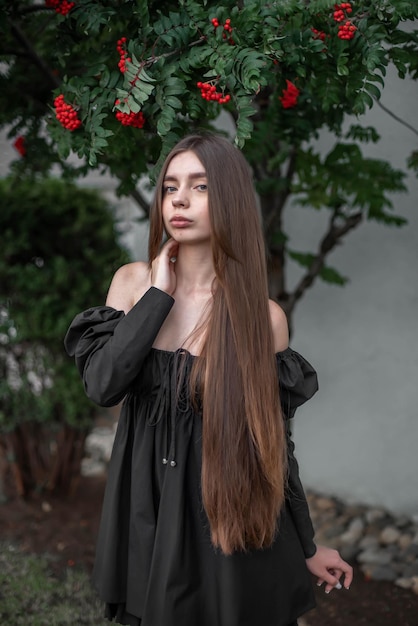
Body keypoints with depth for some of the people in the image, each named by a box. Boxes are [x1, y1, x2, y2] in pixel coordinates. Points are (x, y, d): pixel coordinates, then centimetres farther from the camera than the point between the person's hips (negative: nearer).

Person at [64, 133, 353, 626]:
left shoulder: (263, 316, -9)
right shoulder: (134, 282, -3)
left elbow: (273, 441, -1)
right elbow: (102, 386, -16)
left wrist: (307, 547, 4)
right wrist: (160, 294, -15)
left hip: (235, 523, -2)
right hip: (149, 517, 2)